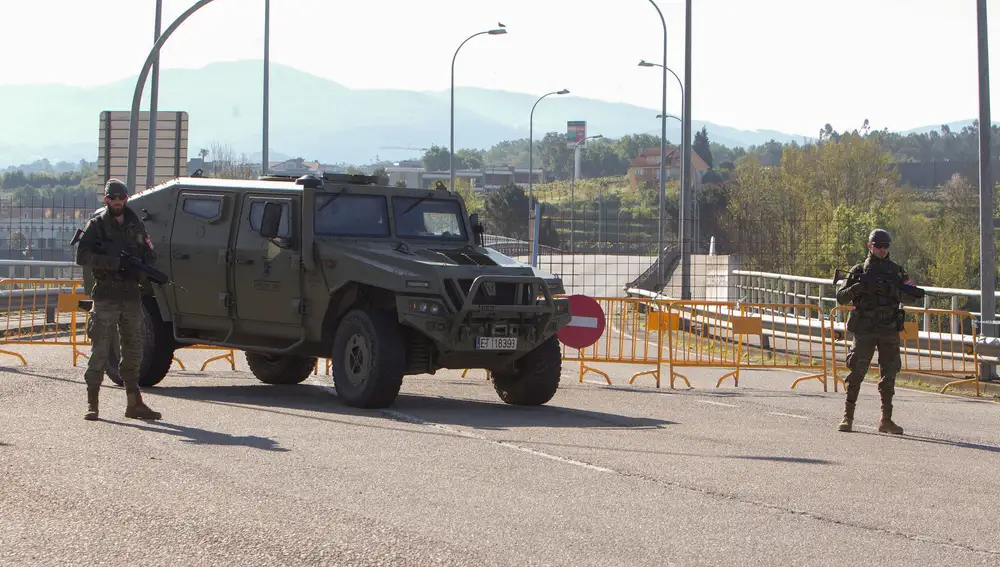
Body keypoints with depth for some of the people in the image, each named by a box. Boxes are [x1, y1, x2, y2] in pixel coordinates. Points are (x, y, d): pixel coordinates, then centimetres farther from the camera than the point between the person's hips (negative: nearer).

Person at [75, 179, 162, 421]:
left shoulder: (135, 225, 15)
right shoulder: (96, 225, 1)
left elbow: (150, 253, 18)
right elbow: (82, 256, -8)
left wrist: (144, 265, -6)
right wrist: (112, 262, -20)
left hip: (131, 295, 5)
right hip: (105, 296, -5)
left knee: (133, 351, 9)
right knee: (100, 350, -8)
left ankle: (134, 403, 16)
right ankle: (92, 404, -6)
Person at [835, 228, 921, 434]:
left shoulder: (897, 271, 12)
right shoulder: (859, 270, 6)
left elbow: (911, 297, 5)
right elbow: (841, 297, 4)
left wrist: (894, 292, -15)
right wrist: (855, 288, -16)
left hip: (889, 331, 2)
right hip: (864, 330, -2)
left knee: (889, 375, 3)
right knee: (856, 372, -7)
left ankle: (886, 420, 9)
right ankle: (848, 417, -2)